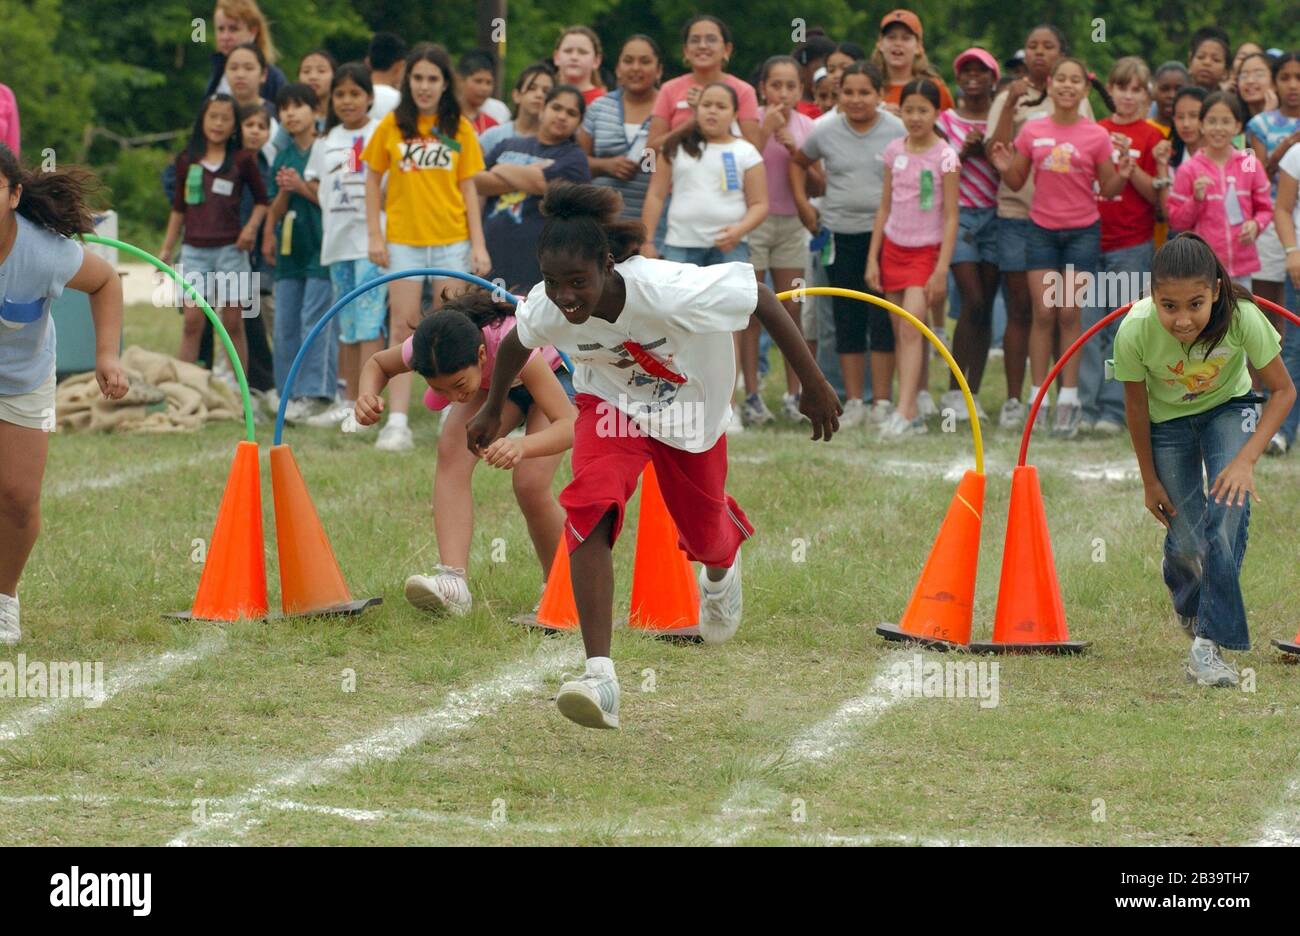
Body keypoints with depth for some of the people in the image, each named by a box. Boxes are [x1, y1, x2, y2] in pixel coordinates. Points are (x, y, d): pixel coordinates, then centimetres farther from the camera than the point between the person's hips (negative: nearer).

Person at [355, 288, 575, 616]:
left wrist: (523, 446, -70)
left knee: (531, 486, -21)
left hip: (554, 371, -4)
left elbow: (570, 425, -49)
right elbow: (377, 364, -8)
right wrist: (368, 397, -33)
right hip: (492, 381, 4)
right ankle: (453, 580, -34)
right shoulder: (424, 348, -33)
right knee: (452, 450, -25)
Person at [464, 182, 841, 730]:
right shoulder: (544, 311, -30)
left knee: (703, 534, 17)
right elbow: (515, 342, -3)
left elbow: (762, 298, -27)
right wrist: (493, 410, 13)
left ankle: (722, 568, 60)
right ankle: (600, 674, -30)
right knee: (590, 509, -27)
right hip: (611, 401, 1)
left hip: (691, 404, -1)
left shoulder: (666, 291, -41)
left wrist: (812, 385, -21)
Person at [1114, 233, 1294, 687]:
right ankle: (1191, 614, 35)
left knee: (1228, 514, -22)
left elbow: (1283, 390, -18)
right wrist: (1150, 480, -3)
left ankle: (1208, 644, -18)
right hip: (1169, 418, 0)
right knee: (1186, 542, 0)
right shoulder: (1135, 332, -34)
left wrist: (1246, 459, -29)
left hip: (1229, 408, 0)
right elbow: (1136, 404, -14)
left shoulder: (1241, 318, -35)